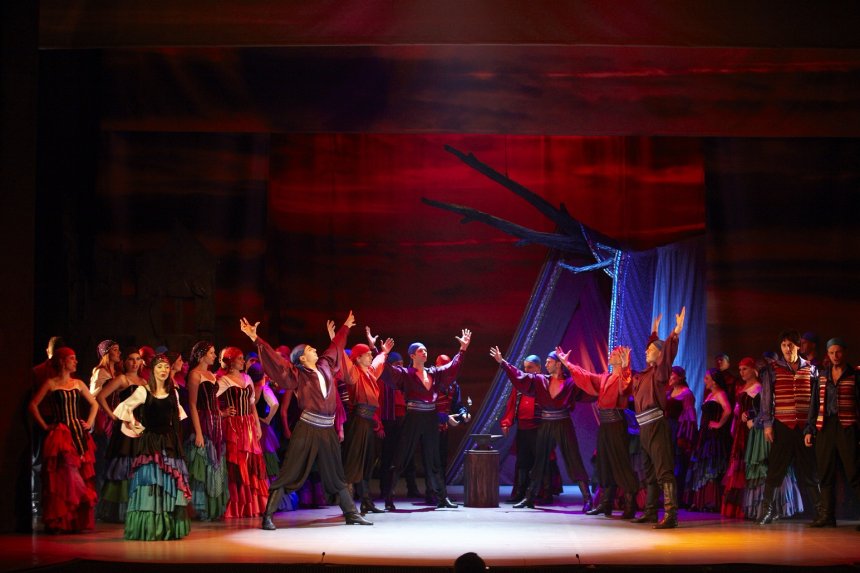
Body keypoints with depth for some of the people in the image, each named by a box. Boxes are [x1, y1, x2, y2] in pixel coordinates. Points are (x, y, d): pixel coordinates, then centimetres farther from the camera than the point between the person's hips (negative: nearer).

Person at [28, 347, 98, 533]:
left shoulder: (78, 384, 13)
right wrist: (45, 426, -4)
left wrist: (89, 423, 11)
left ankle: (78, 521, 7)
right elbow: (33, 405, -1)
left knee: (81, 478, 1)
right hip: (60, 434, -5)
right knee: (62, 477, -10)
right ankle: (59, 522, -6)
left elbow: (94, 404, 23)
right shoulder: (51, 383, 0)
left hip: (79, 434, 5)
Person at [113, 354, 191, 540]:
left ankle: (168, 527, 10)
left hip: (169, 443, 5)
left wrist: (174, 430, 13)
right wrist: (136, 427, -3)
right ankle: (148, 529, -6)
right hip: (149, 442, -5)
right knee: (150, 481, -9)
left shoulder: (173, 393, 11)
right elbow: (123, 409, -4)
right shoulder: (143, 391, -3)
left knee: (170, 483, 3)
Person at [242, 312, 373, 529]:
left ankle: (351, 514, 20)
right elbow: (274, 358, -10)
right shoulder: (297, 374, -2)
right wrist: (255, 338, -19)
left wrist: (345, 327, 42)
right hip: (306, 429, -5)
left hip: (327, 430, 5)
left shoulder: (325, 366, 12)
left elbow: (335, 347, 29)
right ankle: (268, 516, -6)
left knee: (336, 476, 14)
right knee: (289, 474, -6)